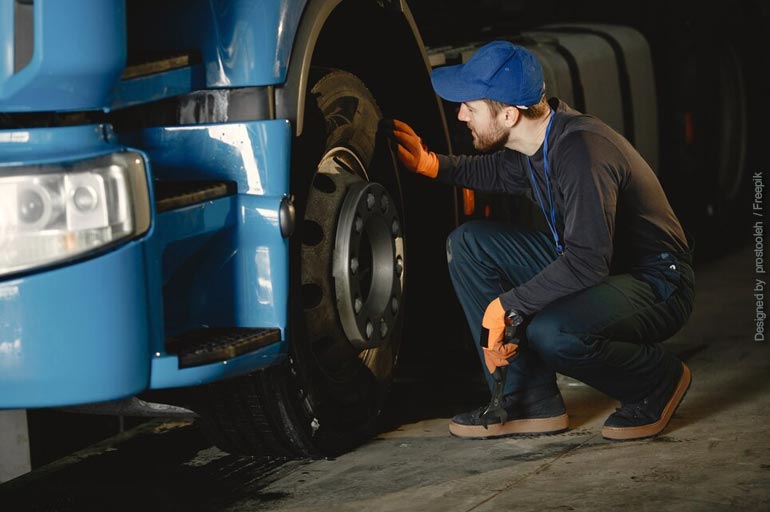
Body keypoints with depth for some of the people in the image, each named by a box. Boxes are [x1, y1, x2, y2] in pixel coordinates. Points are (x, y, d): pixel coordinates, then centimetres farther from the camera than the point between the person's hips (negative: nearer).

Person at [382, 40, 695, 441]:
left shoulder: (582, 151, -29)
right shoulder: (530, 143, -2)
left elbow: (587, 261, -34)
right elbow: (498, 172, 23)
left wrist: (507, 305, -27)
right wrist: (430, 164, 7)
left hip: (657, 286, -9)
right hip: (591, 267, 9)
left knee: (552, 333, -37)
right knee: (468, 242, -1)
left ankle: (657, 382, -3)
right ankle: (529, 401, 0)